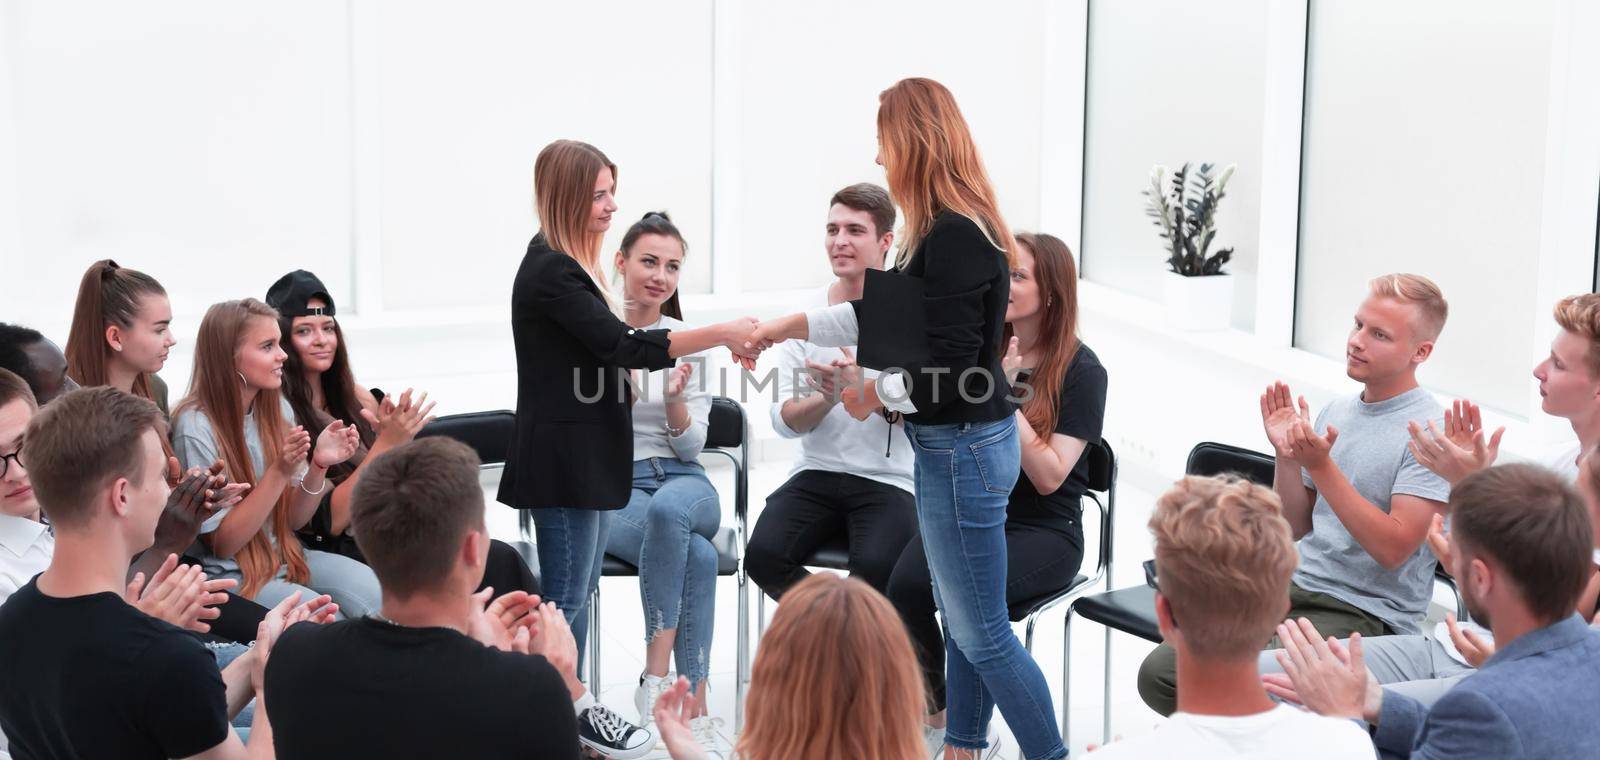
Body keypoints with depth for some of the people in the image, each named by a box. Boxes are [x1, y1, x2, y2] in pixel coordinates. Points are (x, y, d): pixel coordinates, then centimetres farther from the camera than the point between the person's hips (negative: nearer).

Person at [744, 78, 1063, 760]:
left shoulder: (956, 237, -21)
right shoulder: (952, 230, 9)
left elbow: (945, 370, -24)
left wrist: (875, 392, -7)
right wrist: (788, 327, 25)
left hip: (964, 448, -10)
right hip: (954, 446, 10)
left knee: (982, 633, -2)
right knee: (962, 622, 19)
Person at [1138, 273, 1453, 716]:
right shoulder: (1337, 412, 12)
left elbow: (1393, 548, -18)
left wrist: (1321, 466, -20)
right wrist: (1287, 456, -1)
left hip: (1366, 614, -7)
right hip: (1297, 588, 7)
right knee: (1160, 673, -8)